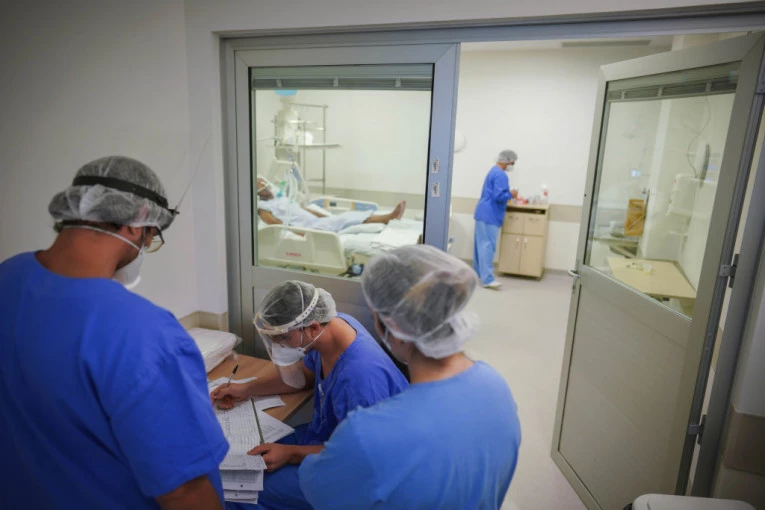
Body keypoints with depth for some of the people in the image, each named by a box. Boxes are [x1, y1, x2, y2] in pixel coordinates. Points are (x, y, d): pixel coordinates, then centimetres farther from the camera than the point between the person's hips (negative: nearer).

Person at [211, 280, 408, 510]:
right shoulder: (331, 323, -11)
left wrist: (291, 454, -24)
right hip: (323, 435, 8)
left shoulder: (360, 375, -37)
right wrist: (247, 389, 4)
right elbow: (305, 374, 10)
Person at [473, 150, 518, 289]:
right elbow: (499, 196, -23)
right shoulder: (501, 175, -15)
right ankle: (487, 279, -16)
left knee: (481, 243, 15)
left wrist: (508, 194, 15)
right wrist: (511, 195, -7)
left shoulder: (494, 171, 18)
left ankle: (478, 272, 23)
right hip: (490, 215, -11)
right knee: (488, 246, -13)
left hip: (483, 213, 11)